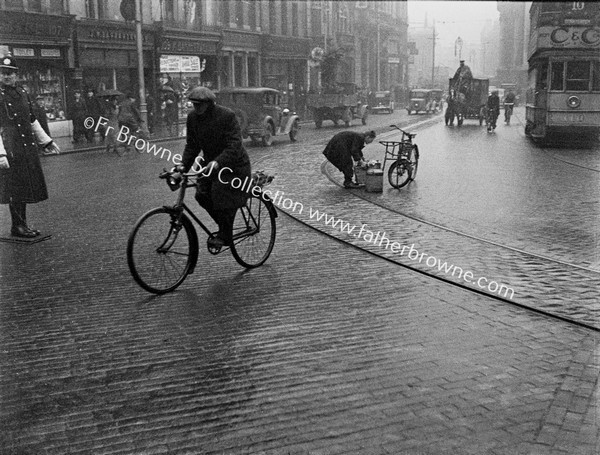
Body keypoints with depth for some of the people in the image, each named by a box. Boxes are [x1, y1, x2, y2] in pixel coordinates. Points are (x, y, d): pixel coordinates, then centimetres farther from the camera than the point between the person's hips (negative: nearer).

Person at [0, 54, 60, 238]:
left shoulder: (22, 93, 13)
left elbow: (32, 121, 22)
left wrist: (47, 141, 22)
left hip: (28, 147, 7)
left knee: (25, 186, 11)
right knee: (15, 187, -1)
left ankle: (22, 224, 21)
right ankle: (18, 226, 9)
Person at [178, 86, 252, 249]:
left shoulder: (227, 115, -22)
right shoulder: (192, 117, -3)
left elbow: (234, 145, -29)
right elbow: (192, 145, 3)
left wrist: (217, 162, -42)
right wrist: (184, 165, -11)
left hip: (233, 164, -6)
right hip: (211, 163, 6)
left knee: (223, 196, -17)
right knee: (202, 195, -8)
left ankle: (225, 235, 1)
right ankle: (225, 227, 12)